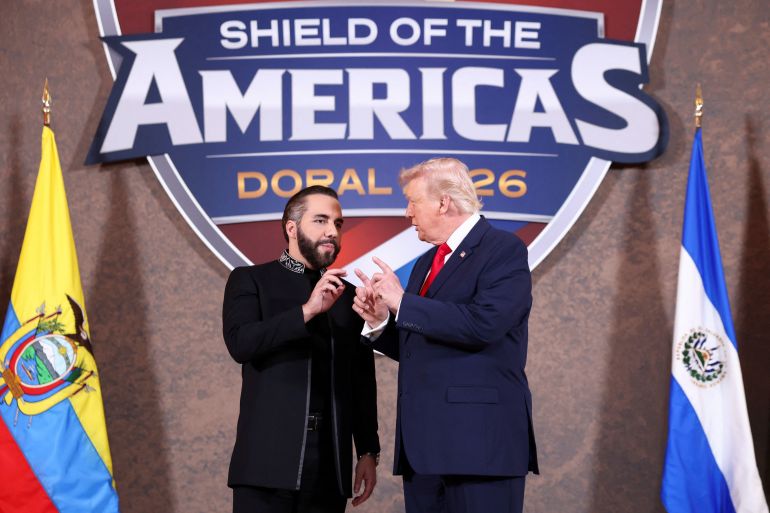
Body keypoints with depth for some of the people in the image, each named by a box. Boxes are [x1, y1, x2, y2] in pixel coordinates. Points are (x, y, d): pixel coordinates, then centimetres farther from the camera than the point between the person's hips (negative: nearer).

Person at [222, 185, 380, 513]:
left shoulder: (349, 296, 15)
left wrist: (368, 451, 10)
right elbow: (239, 342, -13)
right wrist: (308, 310, -18)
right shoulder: (250, 280, 6)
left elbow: (362, 383, 16)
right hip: (269, 457, -3)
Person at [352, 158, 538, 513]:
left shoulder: (504, 250, -6)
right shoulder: (426, 263, 20)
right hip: (424, 443, 8)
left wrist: (402, 302, -14)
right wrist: (380, 320, 3)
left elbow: (483, 323, -22)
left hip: (480, 441, -8)